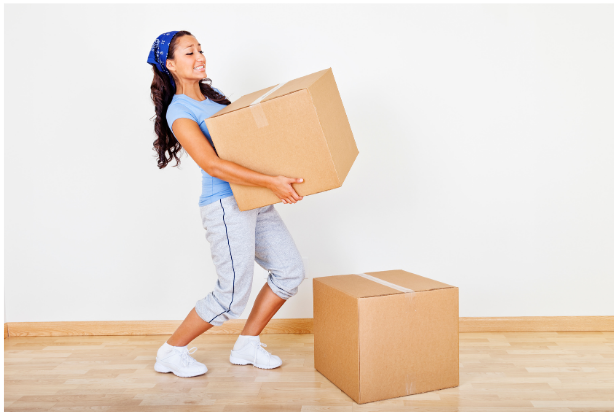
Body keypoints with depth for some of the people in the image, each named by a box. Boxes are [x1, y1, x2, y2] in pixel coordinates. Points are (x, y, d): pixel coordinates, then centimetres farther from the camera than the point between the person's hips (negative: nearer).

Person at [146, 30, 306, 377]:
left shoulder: (213, 96, 16)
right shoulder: (178, 111, -10)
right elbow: (213, 165, -22)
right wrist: (271, 182, -27)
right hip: (226, 205, -8)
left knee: (290, 271, 8)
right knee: (232, 296, -4)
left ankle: (247, 345, 22)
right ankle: (172, 352, 18)